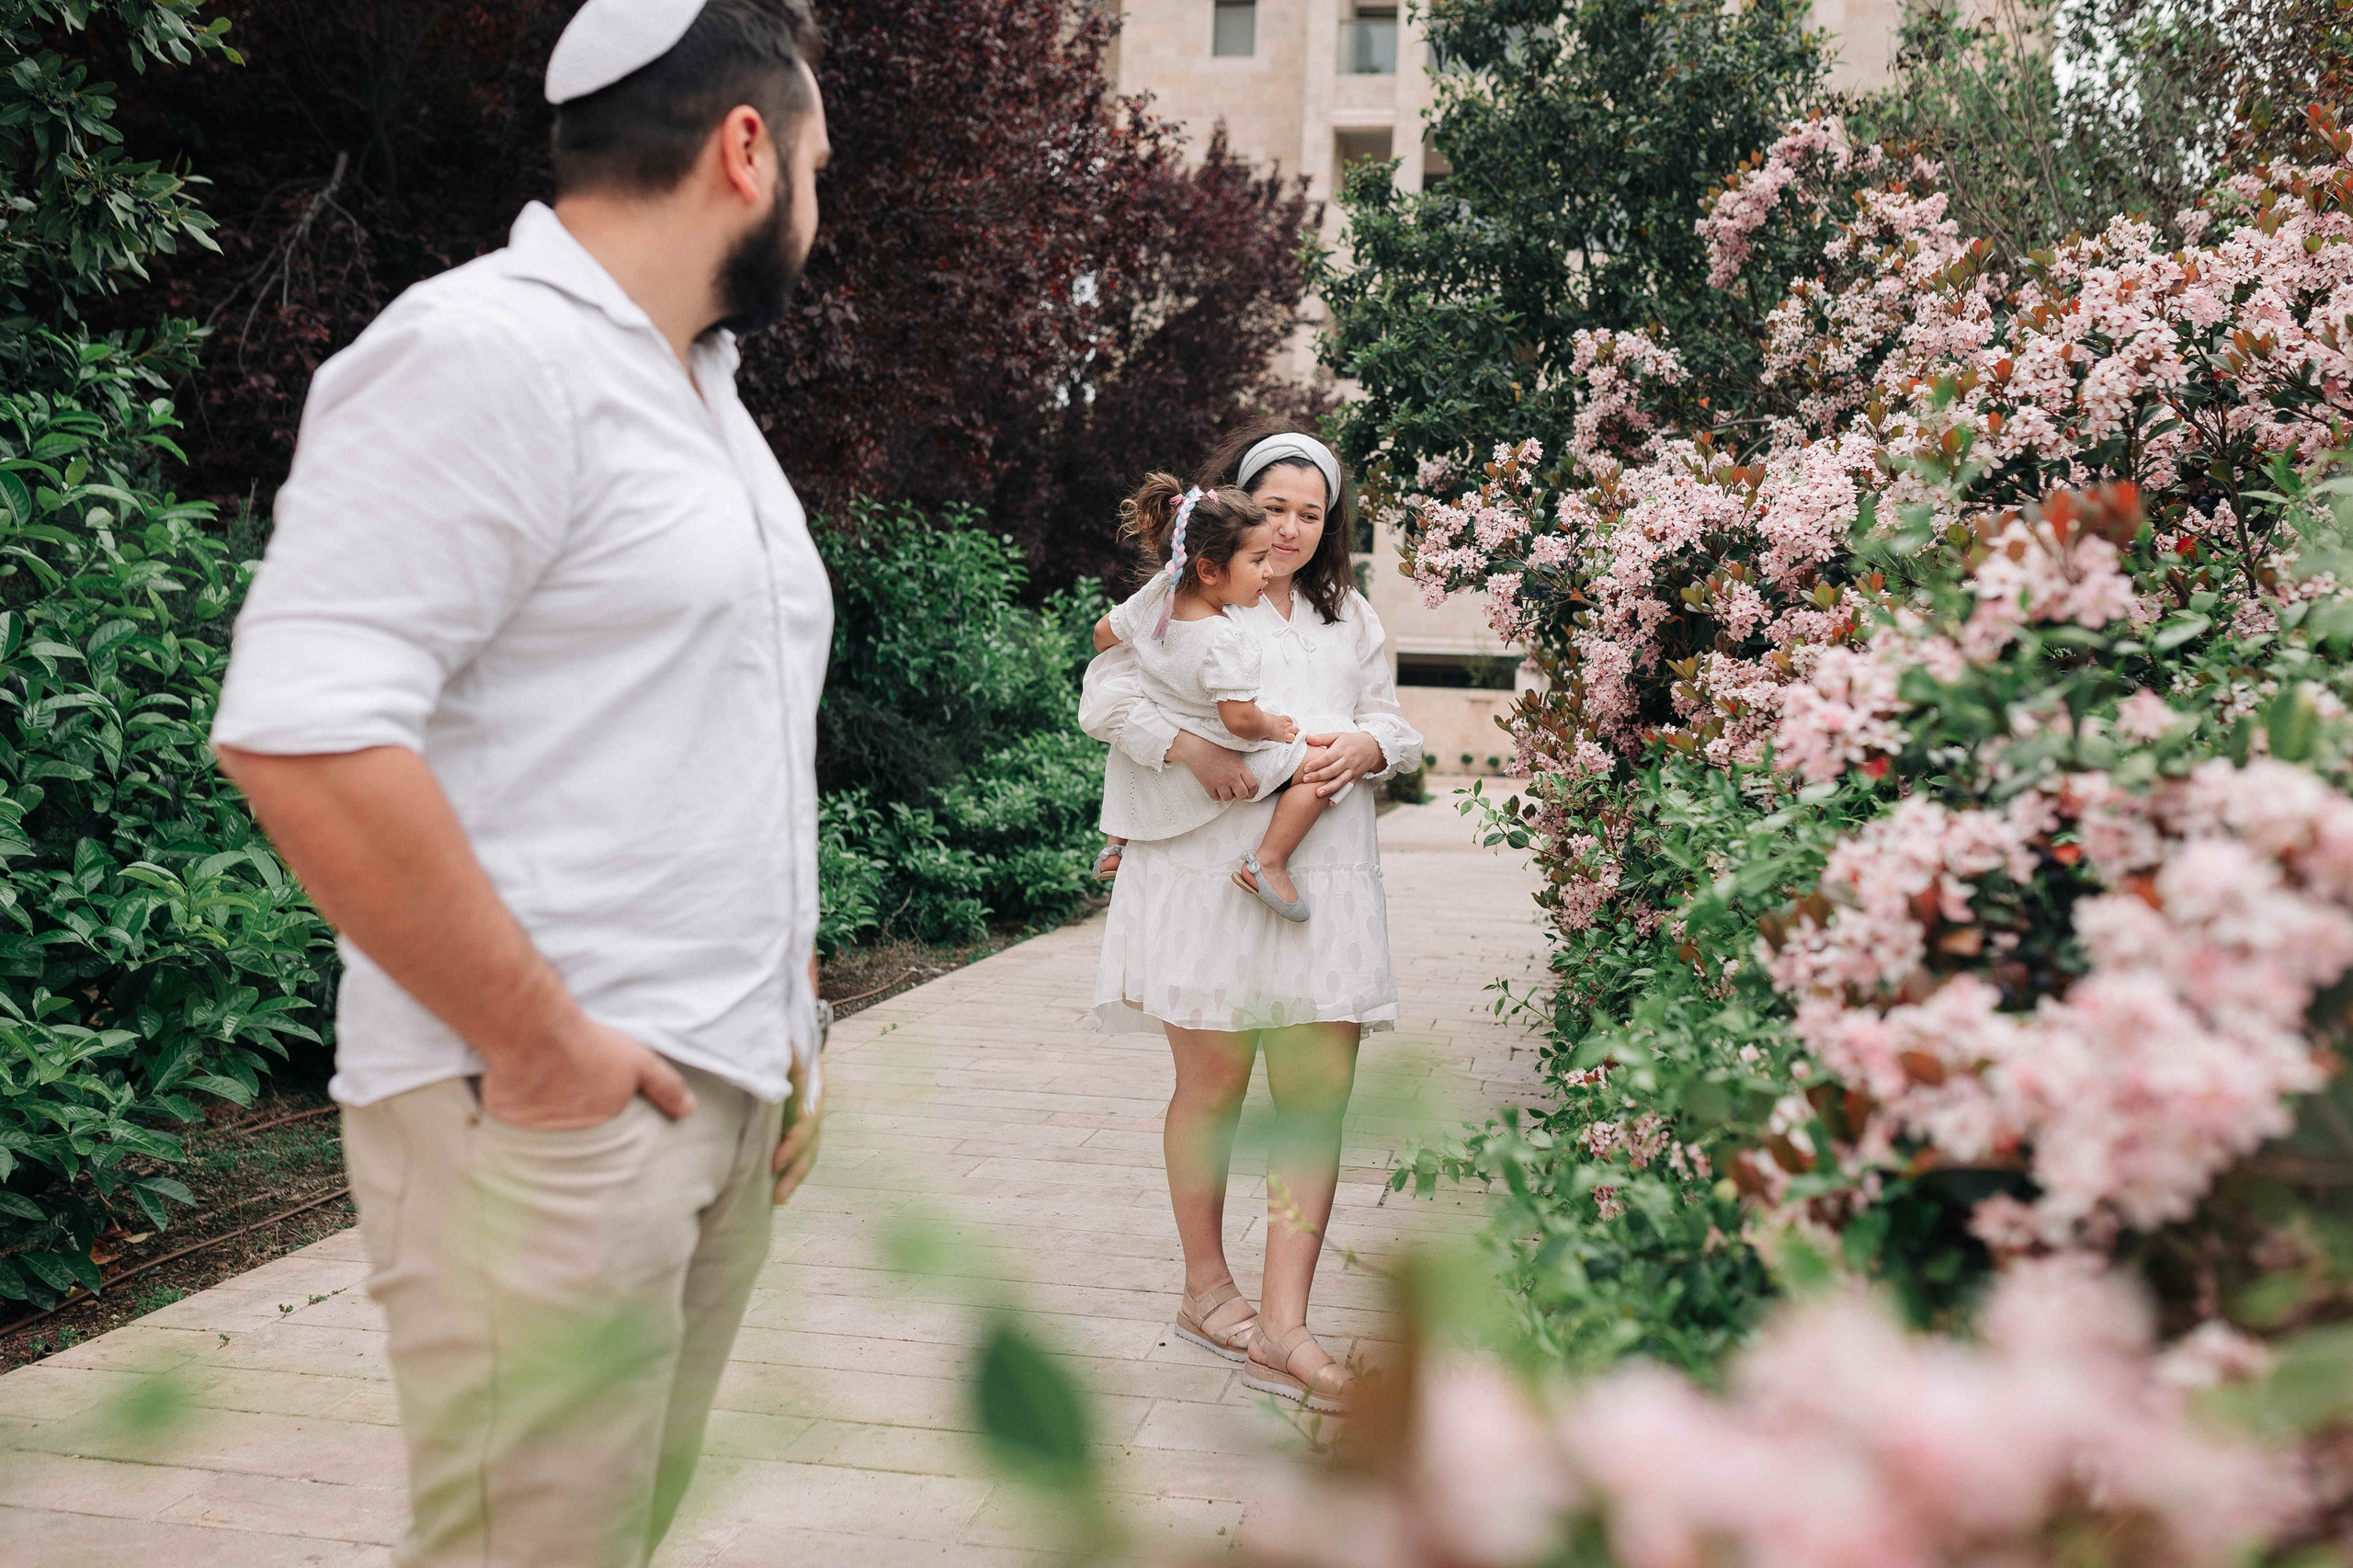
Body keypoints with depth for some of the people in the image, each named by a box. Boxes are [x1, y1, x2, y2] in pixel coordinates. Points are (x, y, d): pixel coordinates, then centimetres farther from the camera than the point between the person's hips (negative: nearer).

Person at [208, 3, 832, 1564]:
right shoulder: (485, 354, -12)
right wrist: (541, 1047, -18)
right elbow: (305, 734, -23)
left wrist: (792, 1023, 17)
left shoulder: (705, 397, 18)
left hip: (726, 1100, 9)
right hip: (552, 1120, -8)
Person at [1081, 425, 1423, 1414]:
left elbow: (1394, 724, 20)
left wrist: (1364, 747, -5)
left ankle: (1282, 1330, -3)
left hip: (1324, 876, 4)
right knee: (1212, 1084, 5)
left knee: (1320, 1093, -5)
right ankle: (1206, 1287, 24)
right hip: (1208, 869, -4)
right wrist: (1192, 751, -20)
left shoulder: (1349, 617, 22)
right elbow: (1105, 698, -4)